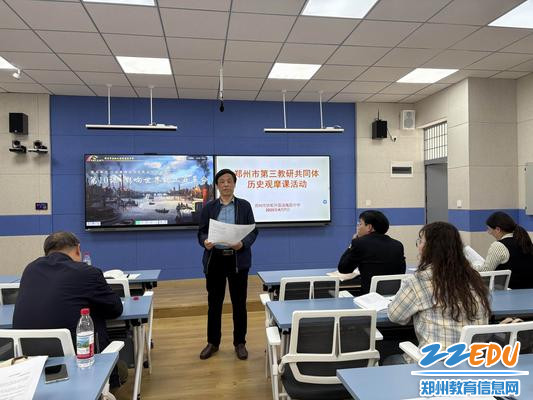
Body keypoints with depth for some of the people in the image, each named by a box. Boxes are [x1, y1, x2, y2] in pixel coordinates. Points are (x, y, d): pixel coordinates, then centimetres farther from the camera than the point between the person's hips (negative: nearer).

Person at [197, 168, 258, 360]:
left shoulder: (244, 206, 3)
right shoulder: (209, 207, 6)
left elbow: (253, 231, 1)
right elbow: (202, 231, 4)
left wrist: (243, 243, -19)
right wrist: (205, 242, -19)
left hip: (238, 259, -1)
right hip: (215, 259, 1)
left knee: (239, 302, 6)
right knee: (214, 302, 9)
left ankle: (240, 343, 21)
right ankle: (213, 342, 25)